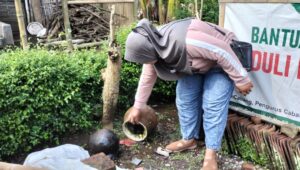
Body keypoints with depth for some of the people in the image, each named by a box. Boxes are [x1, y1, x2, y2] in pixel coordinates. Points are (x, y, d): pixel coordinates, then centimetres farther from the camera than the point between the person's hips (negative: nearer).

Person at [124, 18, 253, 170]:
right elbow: (147, 78, -1)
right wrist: (137, 107, 7)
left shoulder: (187, 41, -43)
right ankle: (189, 139, 19)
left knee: (213, 103, -15)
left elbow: (223, 52, -33)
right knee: (185, 98, 2)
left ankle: (211, 154, -6)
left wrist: (241, 80, -21)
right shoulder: (152, 47, -15)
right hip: (194, 64, 7)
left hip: (220, 64, -7)